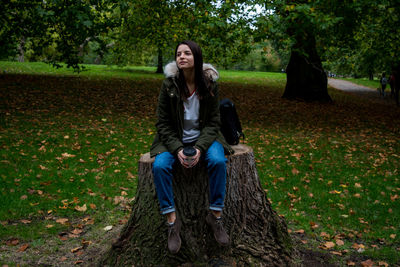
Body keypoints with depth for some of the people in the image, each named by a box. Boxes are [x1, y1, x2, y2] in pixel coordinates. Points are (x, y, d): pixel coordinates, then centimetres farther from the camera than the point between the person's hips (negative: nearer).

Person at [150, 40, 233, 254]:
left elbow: (213, 122, -5)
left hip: (203, 138, 0)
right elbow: (163, 123, -7)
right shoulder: (169, 85, -10)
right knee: (160, 165, -28)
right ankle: (172, 221, -15)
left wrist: (200, 148, -20)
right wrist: (177, 149, -21)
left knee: (218, 161, -30)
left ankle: (215, 216, -13)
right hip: (174, 139, 0)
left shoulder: (209, 84, -8)